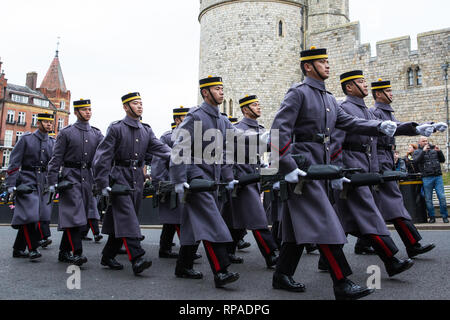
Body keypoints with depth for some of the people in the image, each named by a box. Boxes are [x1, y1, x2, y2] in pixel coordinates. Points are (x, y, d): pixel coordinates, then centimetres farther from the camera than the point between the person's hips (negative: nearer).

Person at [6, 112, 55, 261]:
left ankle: (18, 249, 16)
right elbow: (14, 162, -3)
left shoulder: (53, 143, 11)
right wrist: (11, 184, -9)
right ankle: (33, 248, -3)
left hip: (44, 184, 4)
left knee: (38, 217, 3)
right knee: (28, 215, -13)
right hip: (27, 181, -4)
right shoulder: (26, 138, 0)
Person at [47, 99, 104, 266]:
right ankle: (77, 253, -8)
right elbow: (56, 158, -2)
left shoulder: (96, 134, 12)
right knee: (74, 214, -11)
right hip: (70, 177, -4)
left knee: (84, 216, 6)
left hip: (88, 178, 5)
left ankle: (64, 252, 19)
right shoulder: (66, 133, 1)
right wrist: (53, 182, -9)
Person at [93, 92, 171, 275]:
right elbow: (102, 157, -7)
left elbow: (160, 149, -1)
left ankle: (108, 257, 22)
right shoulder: (116, 128, -2)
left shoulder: (146, 131, 13)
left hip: (138, 180, 5)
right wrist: (103, 184, -14)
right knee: (127, 218, -15)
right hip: (120, 178, -5)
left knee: (120, 220, 11)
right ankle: (137, 259, -21)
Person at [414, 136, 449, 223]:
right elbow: (416, 161, -11)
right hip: (427, 178, -2)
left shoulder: (434, 149, 17)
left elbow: (442, 160, 16)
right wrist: (423, 151, -16)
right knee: (428, 199, 1)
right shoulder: (417, 152, 8)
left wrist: (439, 151, 1)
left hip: (438, 177, 2)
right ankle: (432, 217, 12)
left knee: (442, 197, -4)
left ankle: (445, 216, 6)